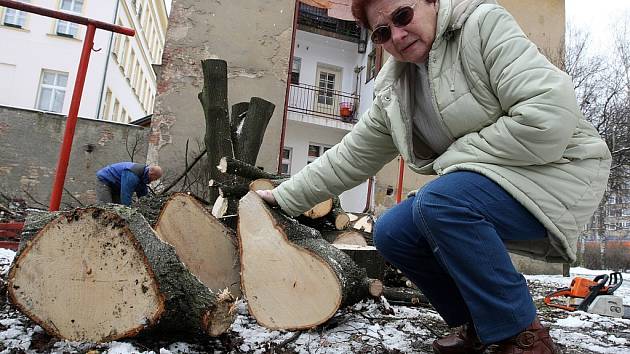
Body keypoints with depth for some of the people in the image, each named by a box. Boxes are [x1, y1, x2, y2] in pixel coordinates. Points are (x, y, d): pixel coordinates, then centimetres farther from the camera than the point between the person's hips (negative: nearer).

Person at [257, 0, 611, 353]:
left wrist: (452, 159, -16)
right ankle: (478, 324, 13)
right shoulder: (394, 94, 4)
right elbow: (350, 157, 10)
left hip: (561, 170, -6)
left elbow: (549, 116, -24)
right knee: (391, 233, -7)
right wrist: (285, 197, 11)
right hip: (486, 182, 7)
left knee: (437, 202, -30)